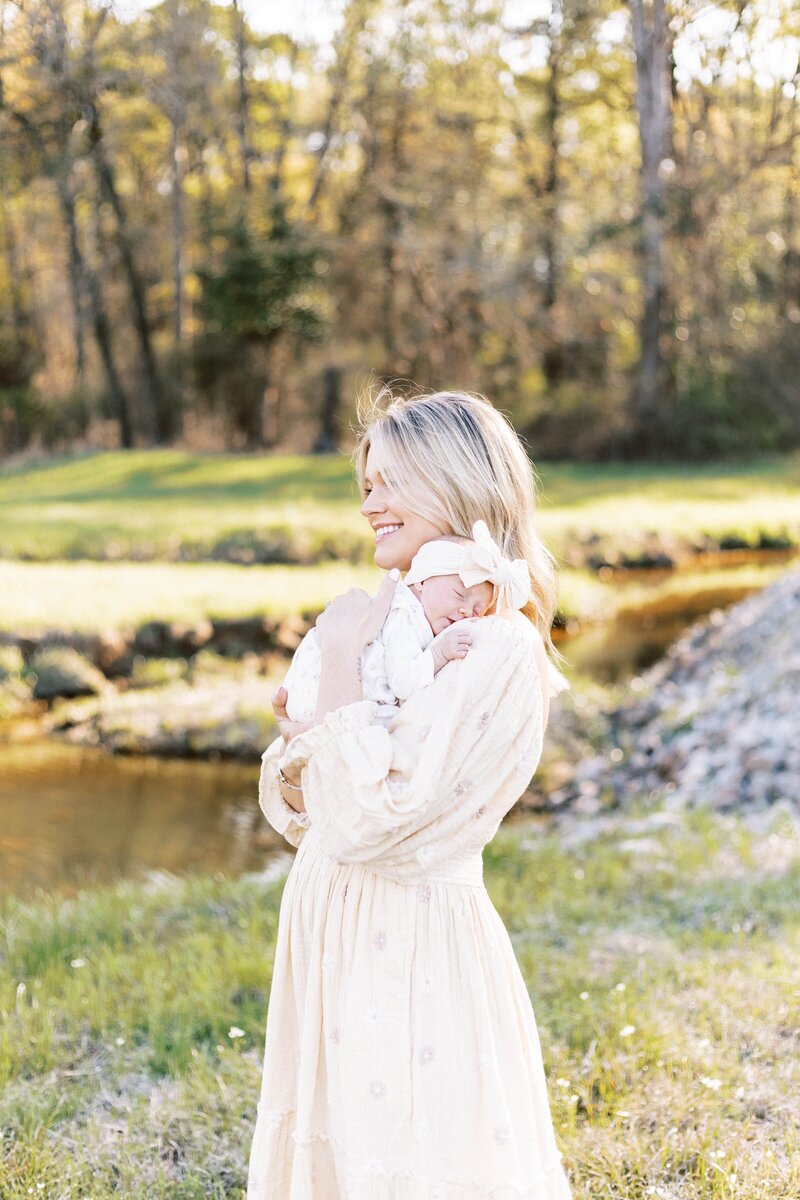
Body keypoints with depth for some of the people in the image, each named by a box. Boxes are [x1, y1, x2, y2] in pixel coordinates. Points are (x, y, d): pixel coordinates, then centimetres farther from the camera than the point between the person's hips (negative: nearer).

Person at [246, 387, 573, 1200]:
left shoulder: (499, 647, -17)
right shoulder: (387, 618, 8)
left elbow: (368, 822, -23)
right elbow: (299, 816, 12)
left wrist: (341, 670, -17)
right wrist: (297, 730, -7)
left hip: (413, 946, -8)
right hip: (330, 936, 8)